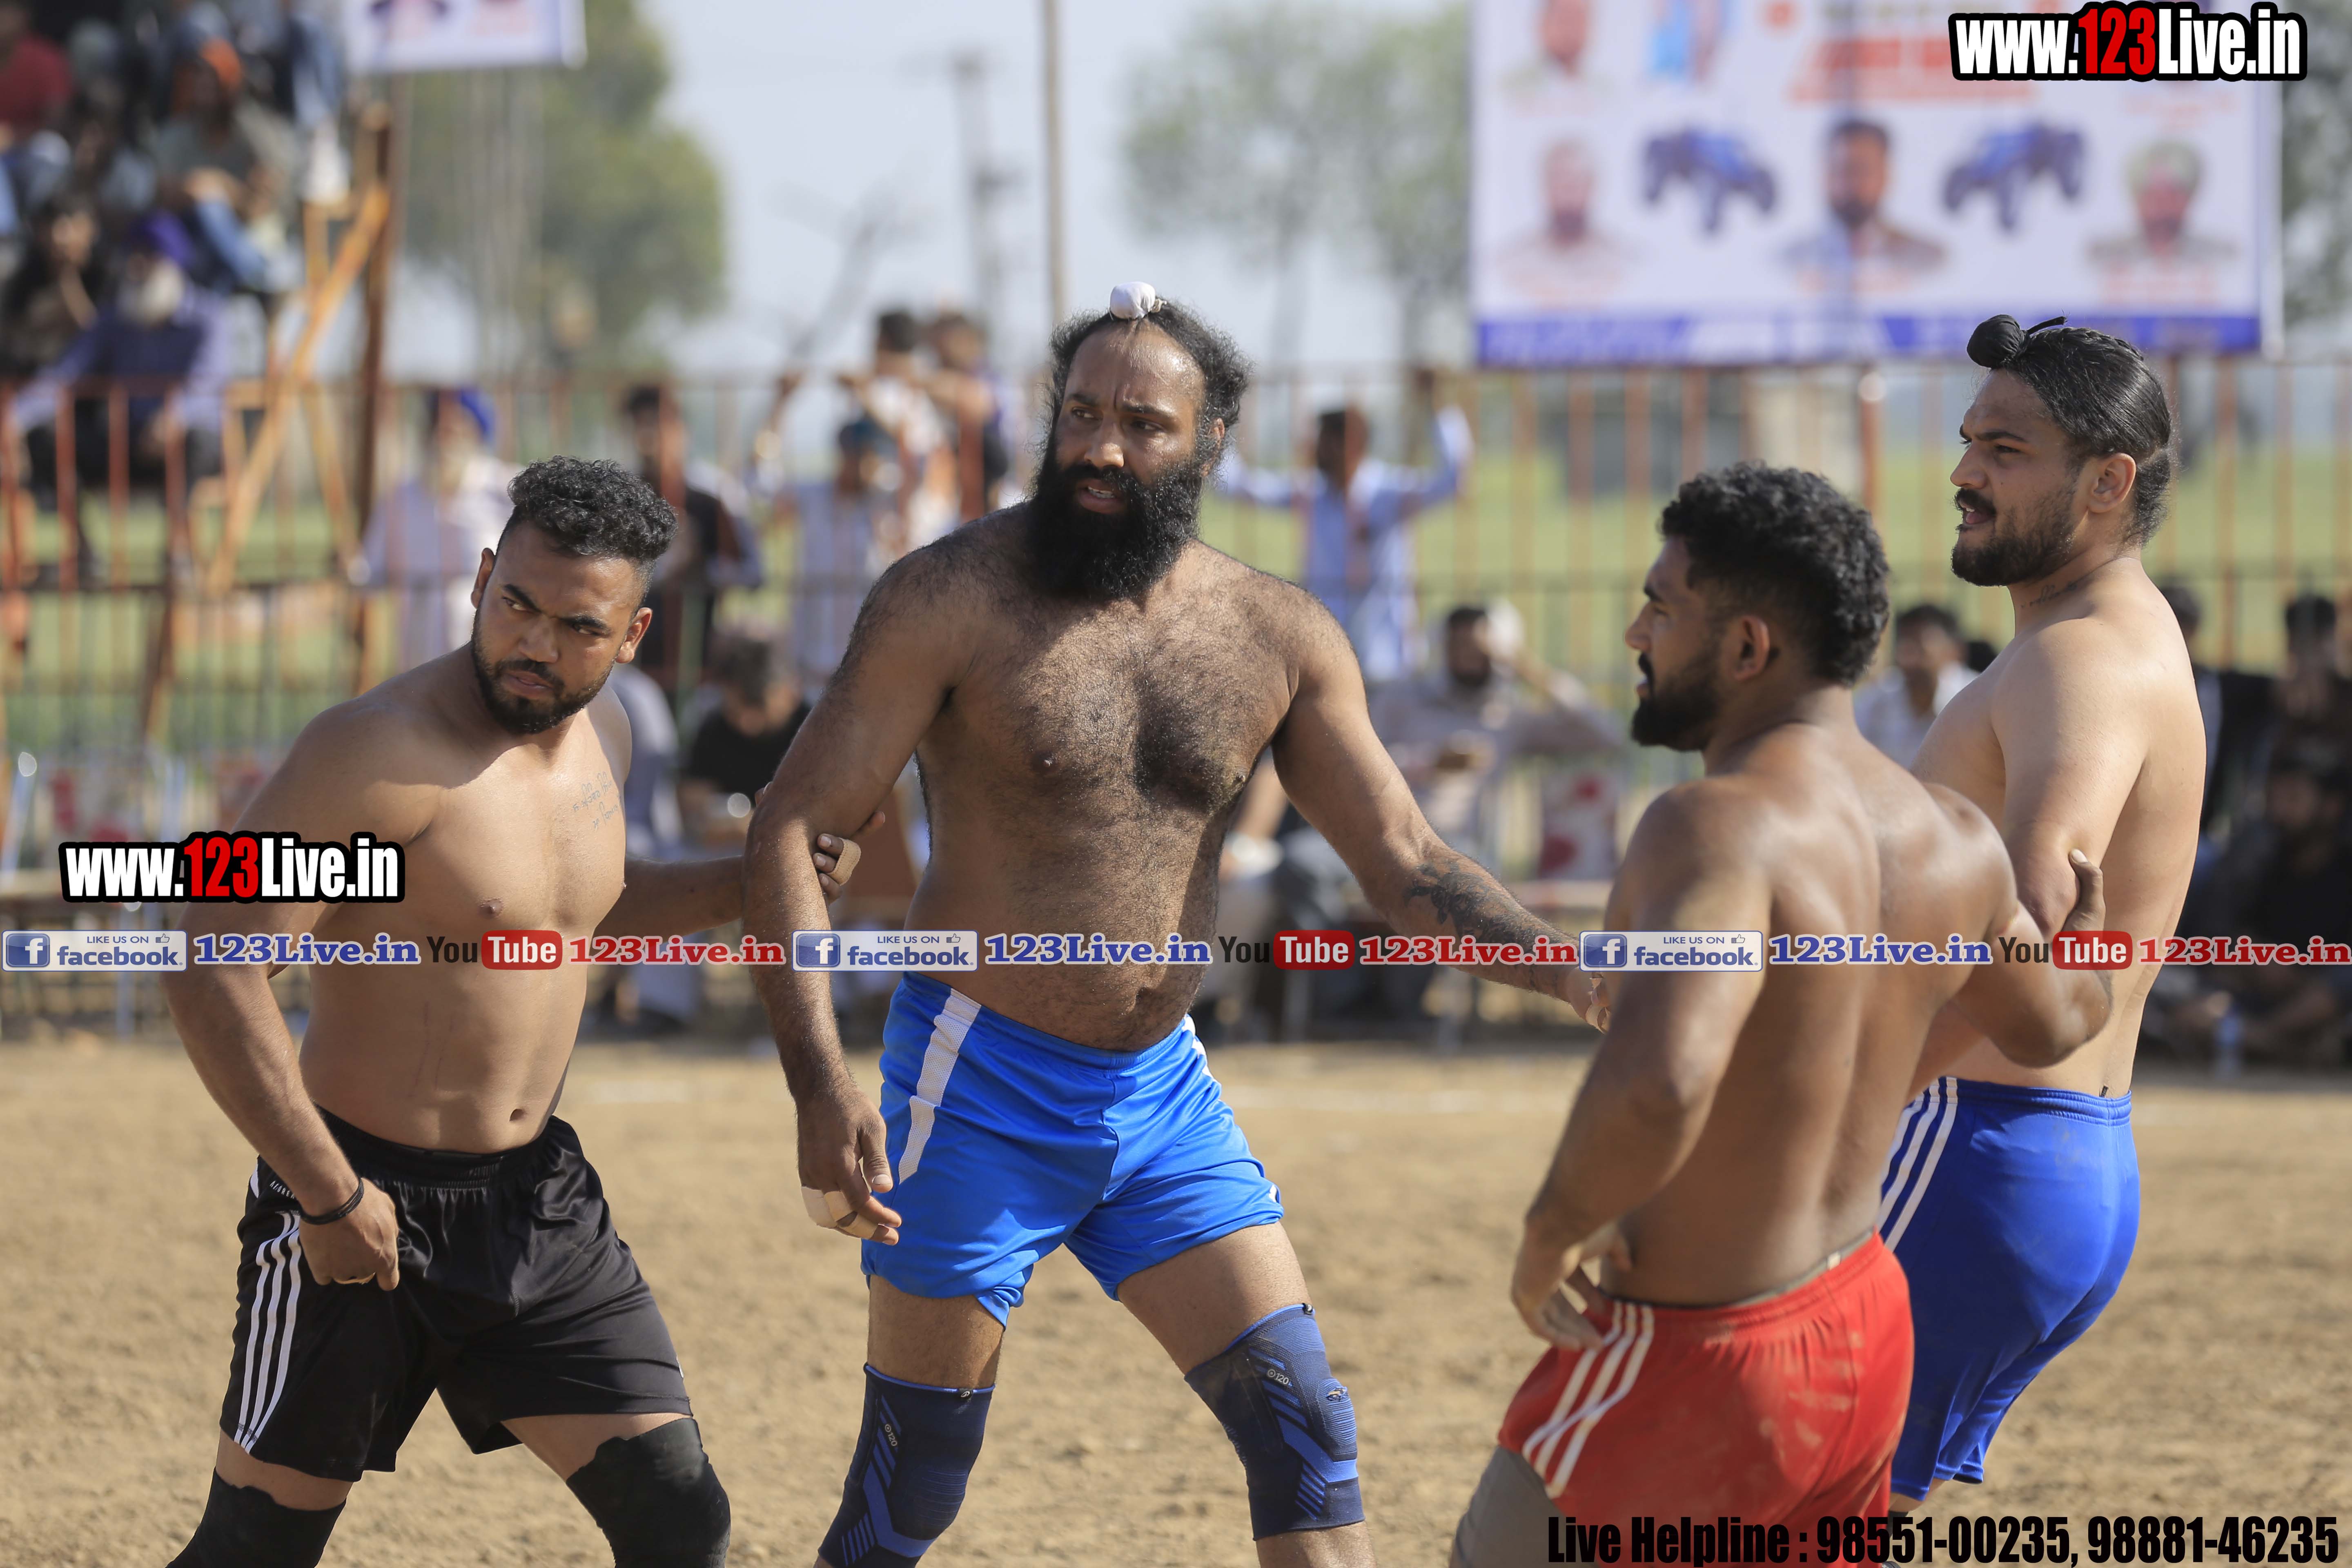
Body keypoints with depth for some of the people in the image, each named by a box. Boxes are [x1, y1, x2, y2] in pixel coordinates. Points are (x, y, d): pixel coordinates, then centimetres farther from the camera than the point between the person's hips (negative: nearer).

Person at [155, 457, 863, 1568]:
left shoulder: (597, 737, 6)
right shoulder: (379, 749, -20)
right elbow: (211, 970, -24)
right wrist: (329, 1195, -22)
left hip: (538, 1197, 7)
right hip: (364, 1210, -7)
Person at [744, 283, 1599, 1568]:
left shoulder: (1278, 638, 2)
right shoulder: (954, 601, -11)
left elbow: (1406, 868, 6)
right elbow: (789, 835, -11)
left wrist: (1577, 974, -11)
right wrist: (821, 1086, -24)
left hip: (1164, 1094, 4)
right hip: (982, 1088, -4)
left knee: (1302, 1427, -1)